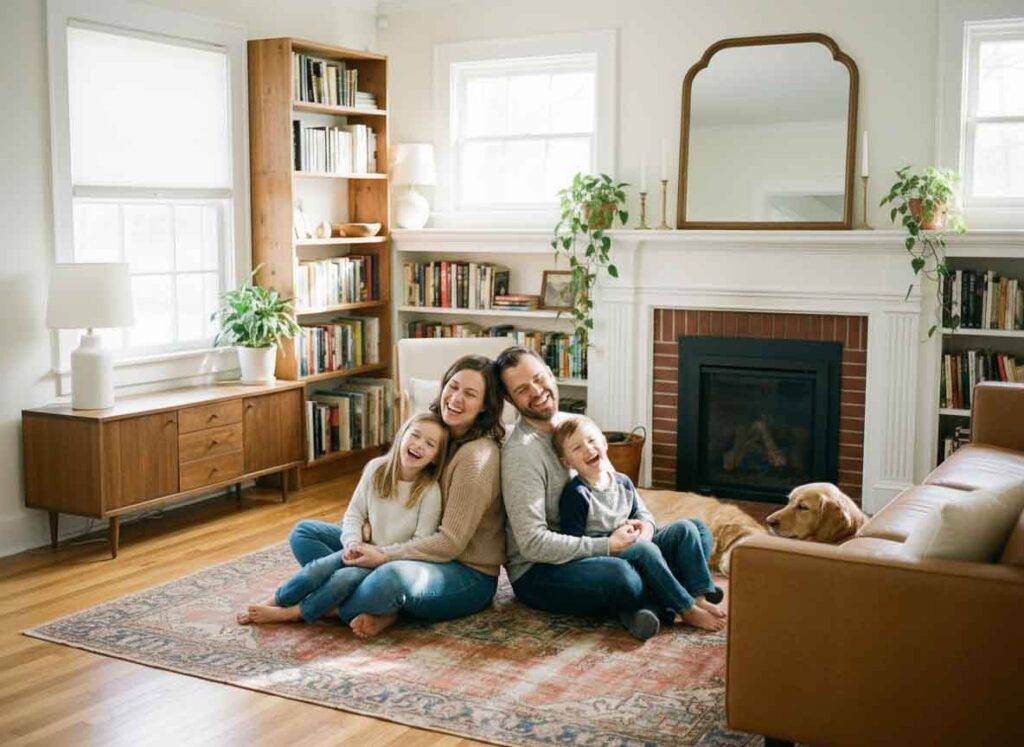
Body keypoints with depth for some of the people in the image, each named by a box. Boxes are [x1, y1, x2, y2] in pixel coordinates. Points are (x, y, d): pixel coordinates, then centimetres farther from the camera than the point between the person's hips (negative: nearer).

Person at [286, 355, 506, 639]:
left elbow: (450, 543, -20)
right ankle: (382, 608, -18)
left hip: (468, 575, -9)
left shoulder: (478, 455, -19)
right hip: (419, 550, 9)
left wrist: (383, 555, -22)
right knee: (304, 532, 2)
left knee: (393, 575, -43)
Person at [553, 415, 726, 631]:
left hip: (635, 547, 8)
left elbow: (643, 513, 13)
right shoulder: (575, 494, -13)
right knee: (645, 550, -35)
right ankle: (688, 611, -27)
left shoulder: (622, 482, 9)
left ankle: (699, 597, -16)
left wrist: (645, 528, -11)